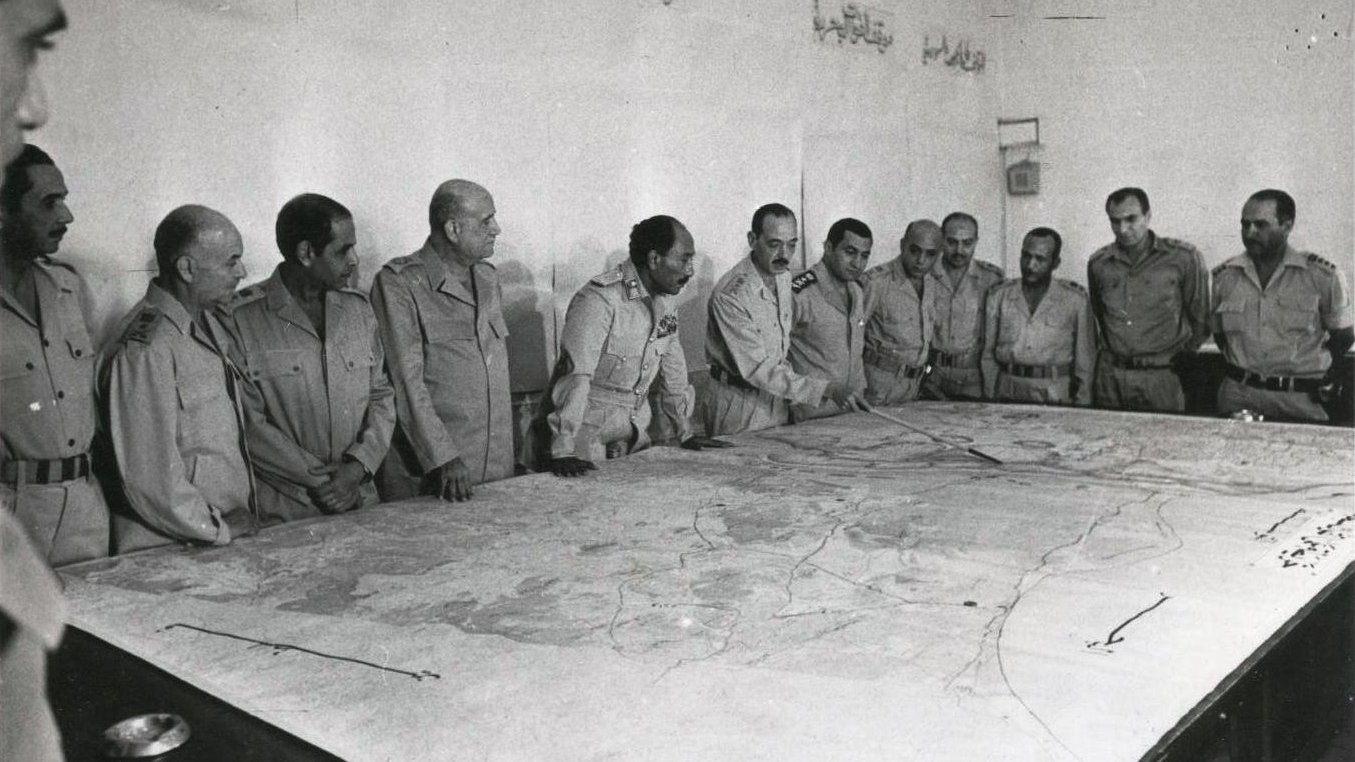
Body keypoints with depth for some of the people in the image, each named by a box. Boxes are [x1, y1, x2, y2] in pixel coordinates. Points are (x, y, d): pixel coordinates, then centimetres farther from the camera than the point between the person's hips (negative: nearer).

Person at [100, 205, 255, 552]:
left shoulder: (208, 327, 9)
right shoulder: (146, 350, -19)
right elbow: (150, 478, -20)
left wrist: (242, 517, 9)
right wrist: (218, 529, -10)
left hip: (234, 530, 7)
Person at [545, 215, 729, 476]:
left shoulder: (667, 299, 4)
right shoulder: (598, 300, -21)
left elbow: (673, 367, 13)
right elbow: (575, 377, -27)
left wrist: (686, 433, 14)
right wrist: (564, 452, -33)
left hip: (634, 433, 7)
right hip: (587, 435, -7)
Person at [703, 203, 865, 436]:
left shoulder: (784, 276, 0)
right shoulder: (729, 295, -25)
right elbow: (757, 369, -28)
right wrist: (826, 390, -32)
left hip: (778, 401, 7)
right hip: (739, 407, -7)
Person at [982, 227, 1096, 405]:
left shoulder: (1076, 300, 4)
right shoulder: (998, 297, 9)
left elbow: (1085, 360, 7)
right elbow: (988, 356, 12)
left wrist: (1081, 412, 3)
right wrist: (989, 401, 8)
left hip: (1056, 398, -1)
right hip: (1007, 394, 1)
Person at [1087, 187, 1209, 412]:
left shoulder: (1182, 257, -4)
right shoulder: (1098, 263, 5)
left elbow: (1200, 318, 3)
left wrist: (1180, 356, 6)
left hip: (1161, 378, -3)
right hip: (1110, 377, 3)